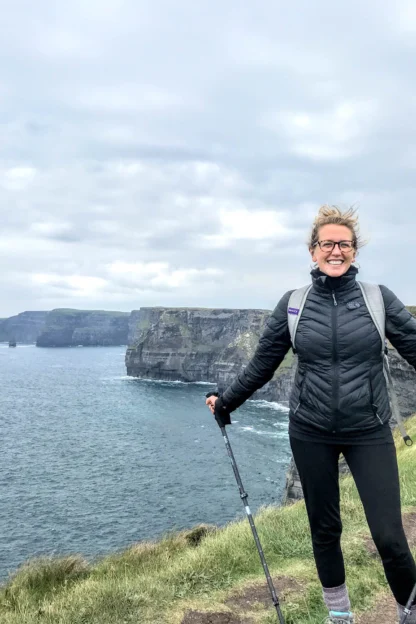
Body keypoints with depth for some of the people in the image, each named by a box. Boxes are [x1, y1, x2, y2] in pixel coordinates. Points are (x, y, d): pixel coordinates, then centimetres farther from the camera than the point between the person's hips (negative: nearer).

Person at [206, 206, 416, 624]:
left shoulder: (378, 298, -3)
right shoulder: (293, 303, -1)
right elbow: (262, 365, 7)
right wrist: (225, 402, 11)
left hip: (368, 432, -1)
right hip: (311, 433, 1)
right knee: (324, 528, 13)